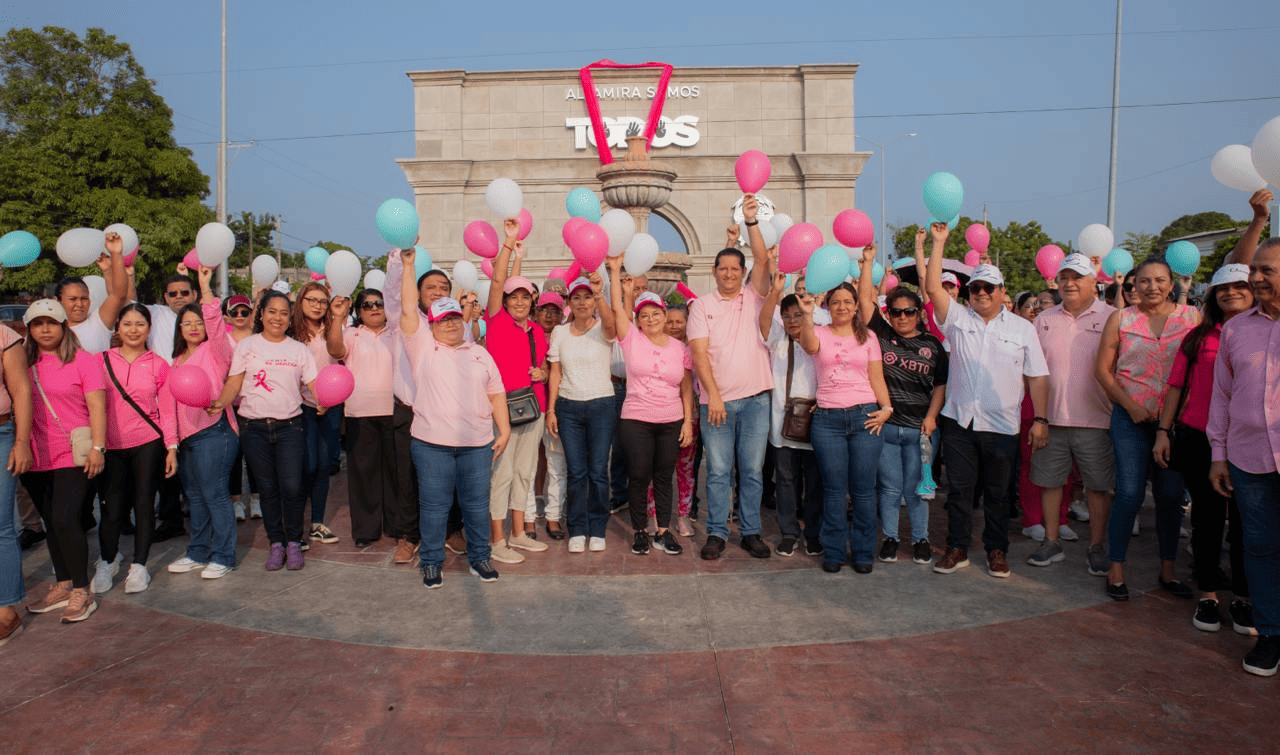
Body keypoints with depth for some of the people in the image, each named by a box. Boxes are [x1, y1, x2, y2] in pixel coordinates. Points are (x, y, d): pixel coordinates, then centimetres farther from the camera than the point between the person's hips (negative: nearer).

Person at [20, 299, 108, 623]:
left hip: (73, 456, -5)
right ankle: (63, 585, 26)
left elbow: (96, 405, -7)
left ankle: (82, 592, 1)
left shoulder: (82, 360, -3)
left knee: (64, 520, -10)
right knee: (52, 523, 13)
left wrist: (98, 447, -14)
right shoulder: (23, 363, 9)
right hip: (36, 459, 5)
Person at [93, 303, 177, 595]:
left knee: (144, 504, 4)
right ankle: (107, 561, 26)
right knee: (112, 509, 1)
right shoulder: (102, 360, 4)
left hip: (148, 444, -1)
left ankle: (139, 566, 19)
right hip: (112, 446, 1)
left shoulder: (158, 365, 2)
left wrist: (172, 448, -2)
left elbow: (167, 410, 2)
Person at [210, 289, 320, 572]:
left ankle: (293, 542, 9)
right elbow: (234, 382, 3)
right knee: (268, 488, 6)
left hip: (289, 426, 0)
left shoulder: (299, 350, 9)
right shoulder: (247, 345, 7)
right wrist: (221, 403, -16)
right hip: (254, 427, 1)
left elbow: (313, 384, 2)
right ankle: (276, 543, 21)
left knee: (291, 487, -10)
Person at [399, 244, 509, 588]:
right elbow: (408, 311, -4)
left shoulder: (479, 354, 13)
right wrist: (408, 266, -6)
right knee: (433, 506, 6)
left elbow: (496, 392, 11)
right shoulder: (423, 348, 5)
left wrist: (504, 430, 4)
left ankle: (479, 557, 25)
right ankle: (431, 562, 21)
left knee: (477, 504, 10)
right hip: (433, 443, -2)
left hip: (478, 443, 2)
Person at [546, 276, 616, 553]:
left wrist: (600, 294, -47)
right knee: (576, 472, 3)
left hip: (601, 405, -2)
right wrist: (550, 409, 1)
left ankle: (597, 529, 15)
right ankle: (577, 530, 16)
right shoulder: (559, 332, 6)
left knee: (598, 471, 0)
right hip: (568, 406, 2)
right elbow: (555, 373, 7)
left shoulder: (603, 329, -3)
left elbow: (610, 322, -29)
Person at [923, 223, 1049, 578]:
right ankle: (957, 548, 19)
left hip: (1002, 426, 0)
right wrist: (939, 243, -11)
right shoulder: (958, 318, 4)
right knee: (959, 489, 6)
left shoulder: (1022, 328, 6)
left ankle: (997, 550, 25)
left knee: (998, 493, 10)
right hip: (959, 421, 0)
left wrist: (1040, 419, -2)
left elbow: (1037, 378, 5)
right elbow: (932, 287, -8)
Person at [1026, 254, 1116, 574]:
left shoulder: (1110, 317, 0)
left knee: (1099, 486, 5)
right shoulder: (1045, 319, 9)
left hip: (1094, 419, -2)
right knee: (1050, 481, 9)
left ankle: (1096, 547, 19)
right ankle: (1052, 542, 22)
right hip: (1051, 417, 3)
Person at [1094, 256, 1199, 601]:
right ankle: (1115, 569, 8)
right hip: (1131, 417, -2)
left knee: (1171, 494, 8)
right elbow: (1103, 369, 1)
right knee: (1129, 493, -4)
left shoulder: (1192, 317, 4)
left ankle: (1168, 569, 23)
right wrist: (1131, 405, -7)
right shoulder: (1120, 319, 2)